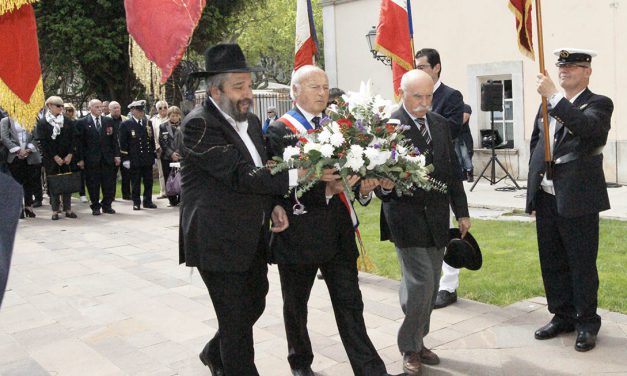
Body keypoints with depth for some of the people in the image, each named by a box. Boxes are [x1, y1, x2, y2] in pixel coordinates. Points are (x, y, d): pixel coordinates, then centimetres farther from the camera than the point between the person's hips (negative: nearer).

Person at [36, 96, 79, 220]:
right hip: (51, 159, -2)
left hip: (67, 158, 2)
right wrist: (55, 157, -10)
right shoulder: (42, 123, -1)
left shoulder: (68, 121, 7)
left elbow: (74, 139, 5)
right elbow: (43, 142, -5)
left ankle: (68, 209, 10)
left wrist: (70, 155, -6)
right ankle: (55, 210, 7)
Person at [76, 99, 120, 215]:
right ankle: (95, 207, 15)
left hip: (108, 158, 3)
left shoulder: (109, 121, 9)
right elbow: (80, 142, -2)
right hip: (91, 159, -3)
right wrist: (81, 159, -7)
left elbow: (114, 139, 10)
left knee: (109, 184, 5)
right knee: (93, 184, 4)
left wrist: (116, 155, 3)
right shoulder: (82, 122, 0)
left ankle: (107, 205, 19)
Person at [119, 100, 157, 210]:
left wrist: (154, 155, 12)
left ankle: (148, 201, 19)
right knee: (135, 182, 2)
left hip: (148, 159, 4)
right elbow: (123, 143, -5)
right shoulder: (125, 125, -2)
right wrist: (125, 159, -10)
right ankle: (136, 202, 11)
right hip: (134, 159, -4)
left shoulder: (148, 123, 13)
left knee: (148, 181, 8)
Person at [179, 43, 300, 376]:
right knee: (236, 320, 1)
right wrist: (295, 176, -31)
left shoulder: (252, 121, 9)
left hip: (252, 238, 8)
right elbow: (239, 174, -26)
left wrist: (273, 205, 2)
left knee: (254, 305, 20)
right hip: (219, 241, -8)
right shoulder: (199, 124, -17)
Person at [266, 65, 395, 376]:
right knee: (296, 305, 16)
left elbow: (348, 168, 9)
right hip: (299, 234, -3)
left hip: (338, 233, 3)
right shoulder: (279, 131, -8)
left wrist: (364, 184, -13)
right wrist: (325, 190, -28)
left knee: (350, 304, 4)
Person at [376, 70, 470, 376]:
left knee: (430, 284, 13)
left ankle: (418, 341, 30)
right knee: (420, 282, -8)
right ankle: (409, 349, 12)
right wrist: (384, 185, -38)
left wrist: (461, 211, 12)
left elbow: (451, 169, 13)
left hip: (437, 217, 6)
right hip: (406, 216, -6)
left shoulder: (440, 123, 9)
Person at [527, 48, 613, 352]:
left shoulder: (599, 104, -4)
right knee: (552, 263, 14)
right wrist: (534, 187, 13)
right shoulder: (548, 104, 14)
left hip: (577, 200, -6)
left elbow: (586, 127, -27)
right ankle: (563, 316, 29)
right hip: (546, 198, 6)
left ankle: (586, 324, 18)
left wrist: (553, 96, -30)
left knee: (582, 265, 3)